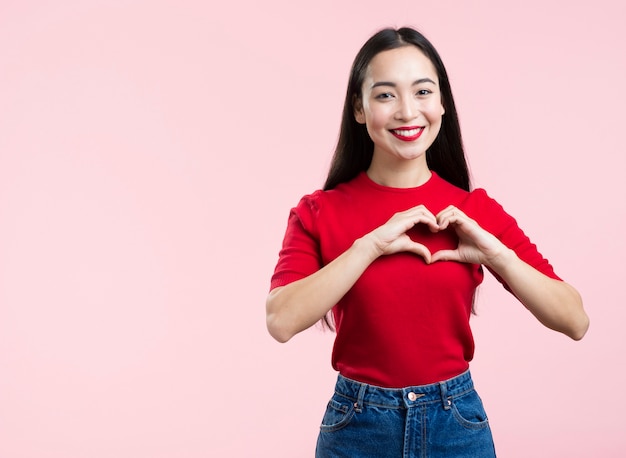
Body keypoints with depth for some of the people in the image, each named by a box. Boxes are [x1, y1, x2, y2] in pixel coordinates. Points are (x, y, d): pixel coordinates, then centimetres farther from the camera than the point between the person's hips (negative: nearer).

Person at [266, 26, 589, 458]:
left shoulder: (476, 211, -3)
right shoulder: (319, 213, -6)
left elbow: (574, 320, -5)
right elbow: (282, 320, -21)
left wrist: (496, 254, -17)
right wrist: (371, 244, -23)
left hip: (458, 423, 1)